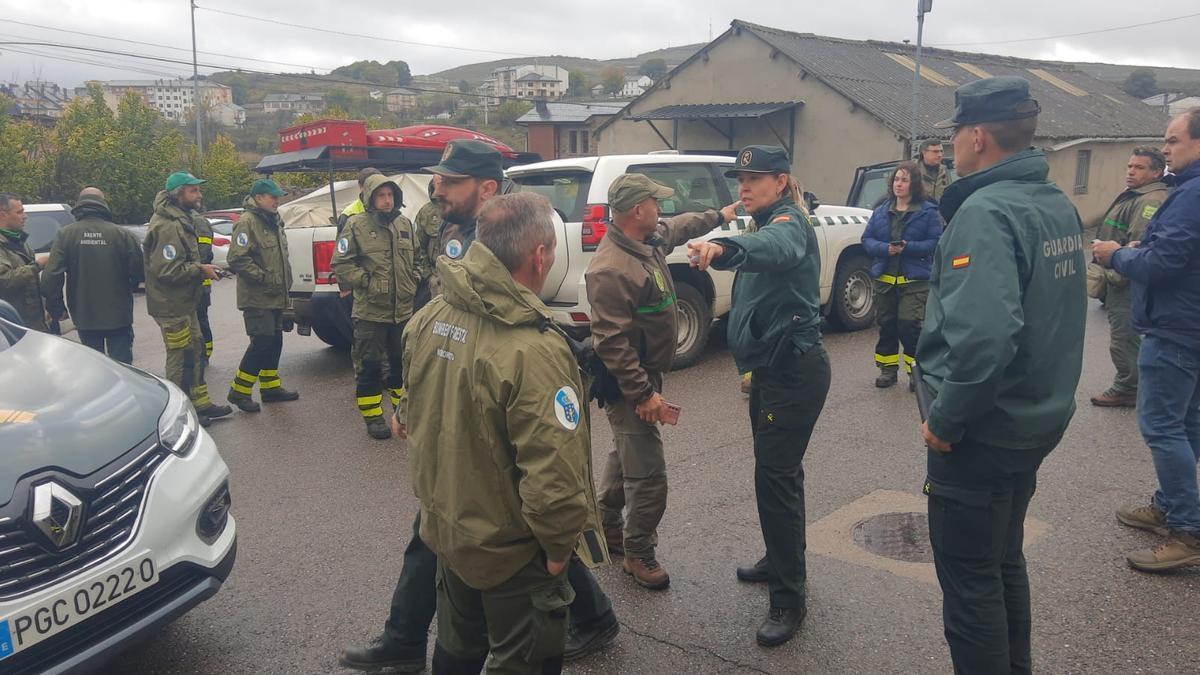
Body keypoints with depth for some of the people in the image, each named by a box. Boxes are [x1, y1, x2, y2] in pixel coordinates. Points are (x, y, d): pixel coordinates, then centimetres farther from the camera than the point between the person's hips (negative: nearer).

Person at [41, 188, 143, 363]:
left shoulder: (65, 235, -5)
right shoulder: (122, 234, -10)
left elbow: (51, 276, -10)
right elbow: (139, 272, -10)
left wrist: (56, 309, 2)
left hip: (84, 316, 2)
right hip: (118, 315, -2)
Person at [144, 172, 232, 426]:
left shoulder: (180, 221, 13)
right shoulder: (168, 227, -21)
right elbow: (167, 270, -26)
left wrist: (201, 268, 7)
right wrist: (200, 270, -17)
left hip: (183, 303, 11)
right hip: (172, 306, -11)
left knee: (195, 351, 17)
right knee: (181, 357, -2)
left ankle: (201, 403, 27)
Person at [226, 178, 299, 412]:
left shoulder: (274, 221, 16)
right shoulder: (247, 222, -15)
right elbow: (237, 259, -22)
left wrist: (285, 281, 19)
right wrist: (263, 278, -21)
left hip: (275, 297, 9)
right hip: (257, 298, -9)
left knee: (274, 342, 14)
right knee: (261, 343, -10)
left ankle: (270, 387, 25)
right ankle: (239, 391, 1)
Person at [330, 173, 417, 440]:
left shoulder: (405, 224, 10)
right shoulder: (356, 225, -6)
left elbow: (415, 260, 21)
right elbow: (341, 264, -8)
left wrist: (413, 283, 7)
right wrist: (367, 283, -15)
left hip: (403, 310, 5)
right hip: (370, 311, -5)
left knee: (402, 363, 15)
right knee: (369, 367, 2)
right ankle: (373, 417, 12)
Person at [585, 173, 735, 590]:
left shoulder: (650, 240, 3)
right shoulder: (611, 269, -27)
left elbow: (678, 228, 27)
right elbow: (611, 342, -29)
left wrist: (719, 217, 36)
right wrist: (643, 393, -27)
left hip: (645, 375, 11)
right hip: (630, 384, -10)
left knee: (626, 454, 24)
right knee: (647, 473, -4)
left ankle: (607, 526, 41)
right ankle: (638, 553, 13)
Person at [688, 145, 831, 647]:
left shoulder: (789, 222, -16)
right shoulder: (769, 222, 16)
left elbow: (775, 247, -41)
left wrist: (726, 248, -61)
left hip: (795, 370, -10)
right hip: (773, 368, 10)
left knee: (775, 477, -8)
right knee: (777, 471, 20)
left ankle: (789, 598, 1)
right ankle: (779, 561, 37)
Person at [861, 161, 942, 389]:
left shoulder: (928, 211, -1)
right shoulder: (881, 211, 11)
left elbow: (936, 242, -7)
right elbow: (866, 239, 6)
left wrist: (907, 247, -19)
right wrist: (885, 248, -13)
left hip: (915, 279, -4)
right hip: (885, 278, 4)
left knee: (909, 324, -11)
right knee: (886, 323, 9)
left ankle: (916, 369, 4)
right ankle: (888, 368, 22)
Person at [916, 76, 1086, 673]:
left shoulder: (987, 211, -23)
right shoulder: (1057, 204, 7)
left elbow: (983, 336, -33)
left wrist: (945, 422, -23)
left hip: (983, 433, -9)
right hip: (1035, 420, 9)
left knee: (969, 580, 5)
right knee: (1003, 561, 24)